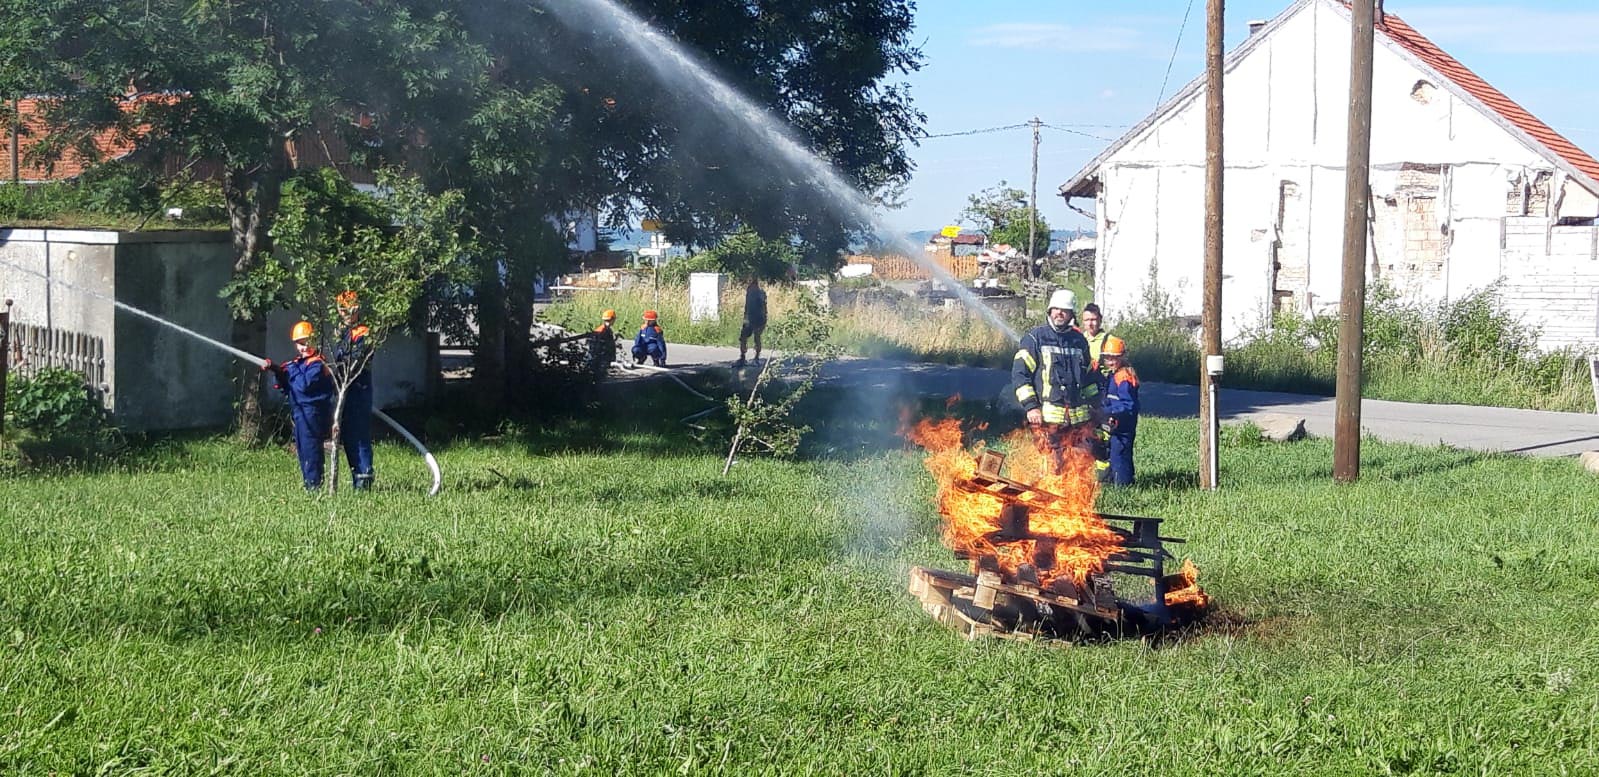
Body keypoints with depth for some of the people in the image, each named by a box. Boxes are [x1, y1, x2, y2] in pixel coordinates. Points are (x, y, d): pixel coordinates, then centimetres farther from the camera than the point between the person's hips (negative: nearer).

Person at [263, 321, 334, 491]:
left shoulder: (317, 364, -12)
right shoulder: (299, 362, 17)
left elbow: (303, 385, -23)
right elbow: (287, 384, 15)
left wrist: (291, 370, -12)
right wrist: (275, 370, 1)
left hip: (311, 411, -10)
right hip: (300, 412, 10)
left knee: (310, 450, -10)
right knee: (302, 451, 13)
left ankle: (314, 486, -9)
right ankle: (309, 485, 18)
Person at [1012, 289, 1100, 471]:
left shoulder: (1079, 340, 16)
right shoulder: (1035, 337, 1)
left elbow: (1089, 375, 27)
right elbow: (1019, 373, -3)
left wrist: (1095, 405, 23)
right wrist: (1031, 407, -9)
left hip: (1079, 415, 5)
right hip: (1047, 415, -5)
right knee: (1052, 467, -7)